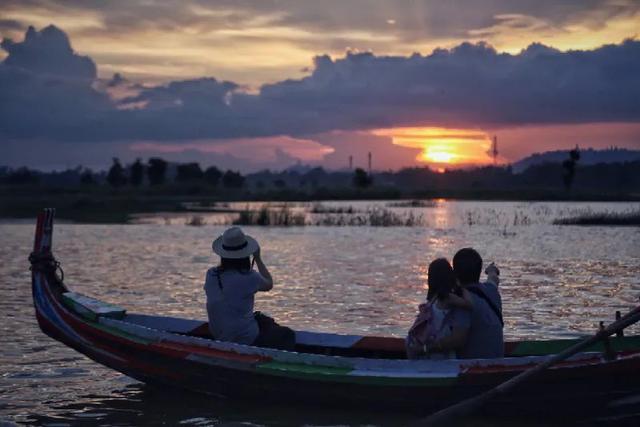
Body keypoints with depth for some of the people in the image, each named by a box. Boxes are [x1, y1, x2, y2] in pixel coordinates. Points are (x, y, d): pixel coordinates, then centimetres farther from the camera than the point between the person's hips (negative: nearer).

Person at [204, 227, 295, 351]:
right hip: (247, 340, -7)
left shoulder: (211, 275, -7)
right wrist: (258, 258, 7)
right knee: (287, 335, 16)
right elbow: (269, 284, 1)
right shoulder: (248, 277, -21)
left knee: (266, 322, 32)